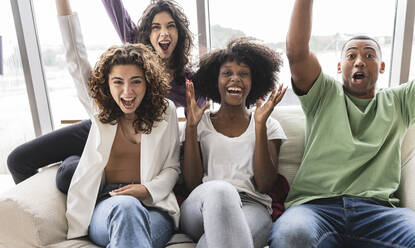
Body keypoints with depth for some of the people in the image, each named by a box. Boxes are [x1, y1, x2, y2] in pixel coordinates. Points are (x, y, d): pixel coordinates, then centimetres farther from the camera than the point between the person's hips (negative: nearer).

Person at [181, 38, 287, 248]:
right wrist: (191, 127, -5)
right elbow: (192, 183, 2)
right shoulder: (201, 123, 15)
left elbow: (264, 185, 0)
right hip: (201, 209, 3)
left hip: (251, 206, -2)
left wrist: (260, 124, -7)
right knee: (220, 189, -35)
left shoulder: (269, 125, 15)